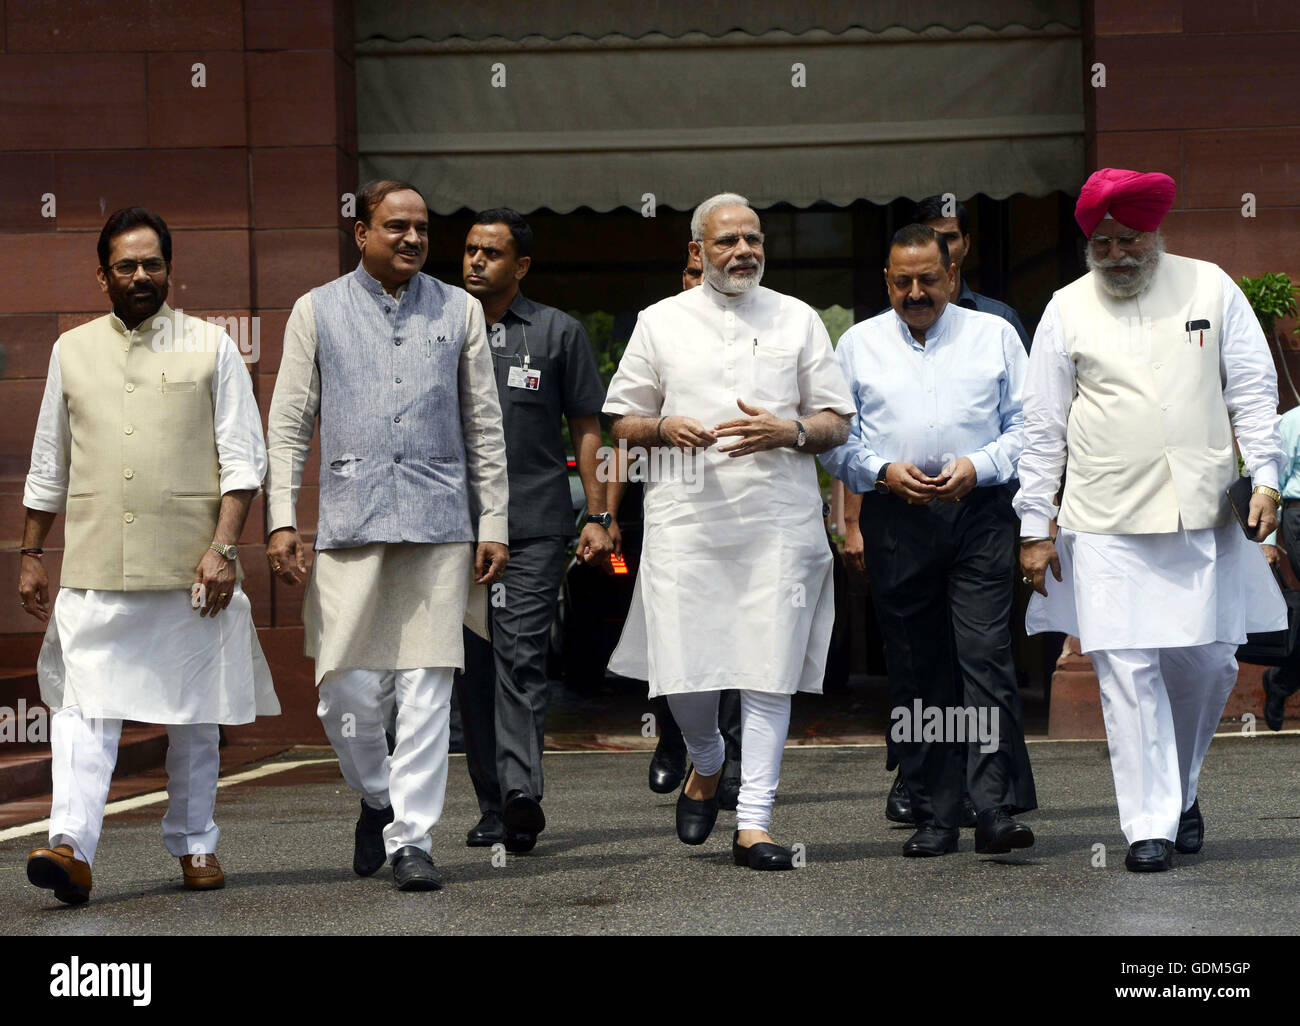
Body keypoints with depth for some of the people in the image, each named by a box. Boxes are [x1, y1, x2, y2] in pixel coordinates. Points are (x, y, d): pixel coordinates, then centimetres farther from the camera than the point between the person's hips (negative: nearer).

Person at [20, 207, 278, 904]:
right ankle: (72, 846, -19)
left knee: (193, 712, 7)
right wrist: (31, 554, 14)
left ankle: (194, 845, 19)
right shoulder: (73, 351, 12)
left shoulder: (210, 348, 5)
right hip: (93, 568, 1)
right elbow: (48, 467, 18)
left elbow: (241, 457, 1)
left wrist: (224, 547, -9)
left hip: (188, 566, -1)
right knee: (84, 704, -11)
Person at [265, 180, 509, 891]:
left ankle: (412, 839, 3)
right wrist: (282, 520, -2)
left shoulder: (458, 311, 12)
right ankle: (377, 798, 23)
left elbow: (485, 426, 14)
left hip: (439, 523, 1)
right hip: (350, 524, -1)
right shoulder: (317, 312, 9)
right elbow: (289, 424, 8)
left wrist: (494, 524, 8)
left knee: (426, 690, -3)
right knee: (348, 688, -4)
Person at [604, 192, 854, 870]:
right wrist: (666, 429, -8)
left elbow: (837, 423, 11)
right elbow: (621, 420, 13)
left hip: (779, 520, 0)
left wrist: (788, 431, -9)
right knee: (682, 670, -5)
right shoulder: (661, 322, 11)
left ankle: (753, 824, 1)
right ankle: (705, 763, 27)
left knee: (769, 674, -4)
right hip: (686, 518, 0)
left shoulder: (797, 319, 12)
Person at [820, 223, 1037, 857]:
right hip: (895, 518, 2)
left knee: (986, 656, -14)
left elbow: (1026, 426, 7)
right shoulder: (858, 344, 13)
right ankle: (933, 818, 8)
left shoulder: (994, 336, 10)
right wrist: (883, 470, -6)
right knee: (914, 672, 3)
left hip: (978, 514, -2)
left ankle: (995, 809, -16)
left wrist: (978, 466, -9)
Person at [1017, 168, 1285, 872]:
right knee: (1127, 669, -6)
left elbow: (1252, 390, 8)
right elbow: (1043, 426, 7)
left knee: (1208, 662, 3)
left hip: (1203, 516, 1)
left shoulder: (1209, 288, 7)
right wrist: (1034, 527, 3)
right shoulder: (1067, 310, 6)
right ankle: (1149, 825, 0)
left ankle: (1179, 788, 28)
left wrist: (1265, 476, -3)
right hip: (1106, 523, -1)